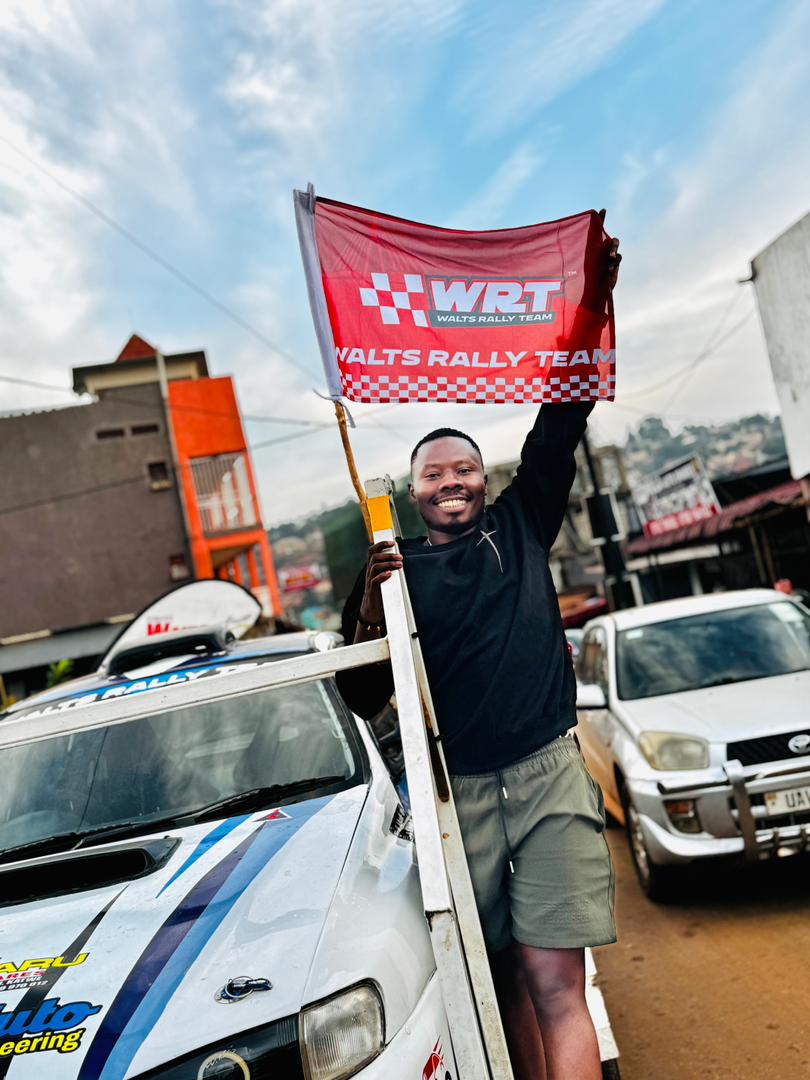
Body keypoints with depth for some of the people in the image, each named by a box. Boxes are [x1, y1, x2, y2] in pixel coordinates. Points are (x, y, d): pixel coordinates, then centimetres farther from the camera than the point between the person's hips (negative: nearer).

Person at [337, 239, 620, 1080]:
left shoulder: (518, 525, 10)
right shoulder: (395, 567, 5)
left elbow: (561, 421, 5)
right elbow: (363, 700, 4)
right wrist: (369, 608, -14)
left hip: (548, 771, 0)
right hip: (457, 789, 0)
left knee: (554, 981, -6)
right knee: (506, 977, 9)